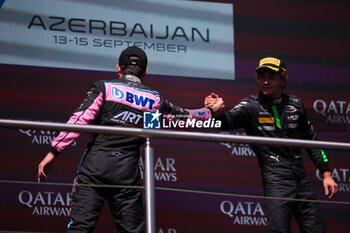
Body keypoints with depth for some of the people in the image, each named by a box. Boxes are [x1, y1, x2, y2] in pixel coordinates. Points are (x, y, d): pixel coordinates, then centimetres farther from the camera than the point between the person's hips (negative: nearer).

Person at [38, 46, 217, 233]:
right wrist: (209, 112, 51)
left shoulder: (104, 88, 6)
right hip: (127, 172, 2)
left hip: (95, 163, -2)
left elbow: (79, 120, -5)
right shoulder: (155, 100, 14)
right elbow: (184, 116, 31)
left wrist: (53, 152, -7)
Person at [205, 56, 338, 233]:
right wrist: (219, 112, -45)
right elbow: (230, 121, -21)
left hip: (301, 178, 4)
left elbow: (311, 140, 19)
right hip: (275, 178, -4)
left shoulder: (295, 104, 11)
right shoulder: (251, 106, -1)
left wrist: (326, 173, 17)